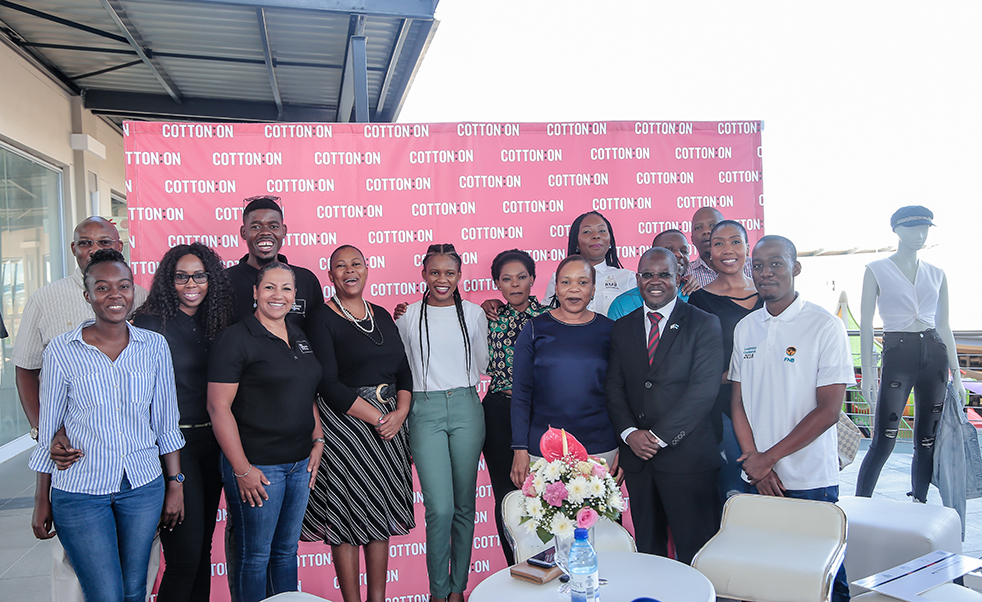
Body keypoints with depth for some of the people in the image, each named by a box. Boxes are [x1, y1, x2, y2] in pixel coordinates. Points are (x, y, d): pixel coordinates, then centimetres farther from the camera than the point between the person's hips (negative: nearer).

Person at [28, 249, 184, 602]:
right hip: (79, 492, -2)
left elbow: (166, 423, 5)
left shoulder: (154, 347, -1)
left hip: (143, 486, 2)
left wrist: (175, 484, 5)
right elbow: (49, 430, 1)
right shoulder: (61, 351, -6)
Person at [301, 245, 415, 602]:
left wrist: (400, 414, -6)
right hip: (344, 426, -5)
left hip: (389, 424, 5)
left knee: (382, 512, 11)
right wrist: (376, 418, -14)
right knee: (347, 518, 2)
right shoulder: (323, 318, -5)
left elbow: (404, 372, 11)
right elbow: (329, 384, -13)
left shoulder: (382, 316, 12)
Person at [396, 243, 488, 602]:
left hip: (466, 408, 2)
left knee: (464, 505, 7)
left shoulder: (474, 314, 8)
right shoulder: (408, 316, 5)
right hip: (425, 411, -2)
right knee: (440, 508, -8)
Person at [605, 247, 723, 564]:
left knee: (694, 550, 2)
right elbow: (614, 387, 8)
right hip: (637, 454, 4)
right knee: (647, 548, 14)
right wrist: (629, 432, -7)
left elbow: (704, 389, -11)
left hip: (686, 455, -4)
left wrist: (660, 436, -14)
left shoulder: (705, 324, -2)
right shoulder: (622, 328, 11)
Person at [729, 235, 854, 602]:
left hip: (811, 481, -4)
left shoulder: (826, 327, -8)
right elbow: (738, 402, 8)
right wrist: (755, 462, -4)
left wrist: (769, 457, -12)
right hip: (758, 478, 4)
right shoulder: (745, 328, 7)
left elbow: (829, 410, -11)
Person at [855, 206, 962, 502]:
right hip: (897, 353, -4)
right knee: (883, 442, -8)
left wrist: (956, 373, 10)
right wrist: (867, 371, -8)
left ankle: (919, 503, 20)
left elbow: (944, 327, 15)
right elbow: (866, 324, -1)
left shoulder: (937, 274, 13)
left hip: (935, 354, 4)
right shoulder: (877, 270, 2)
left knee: (928, 440, 7)